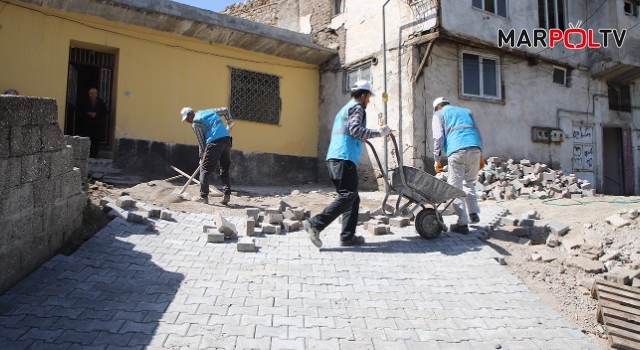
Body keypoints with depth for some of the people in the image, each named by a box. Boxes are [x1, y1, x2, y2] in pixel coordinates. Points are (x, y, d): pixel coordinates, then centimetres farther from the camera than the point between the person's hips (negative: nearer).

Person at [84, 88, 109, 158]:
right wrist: (88, 113, -9)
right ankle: (89, 153, 6)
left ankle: (95, 154, 0)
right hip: (89, 124, 2)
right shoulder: (87, 102, 8)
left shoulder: (101, 102, 2)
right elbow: (83, 111, 12)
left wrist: (96, 114, -10)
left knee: (97, 139, -5)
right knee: (89, 139, -2)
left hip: (98, 124, -2)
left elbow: (106, 112, -1)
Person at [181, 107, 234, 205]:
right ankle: (227, 195, 3)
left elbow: (201, 141, 2)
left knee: (205, 169, 3)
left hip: (214, 142, -7)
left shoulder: (196, 122, 4)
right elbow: (225, 110, 31)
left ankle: (203, 196, -1)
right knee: (225, 170, 13)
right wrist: (229, 123, 41)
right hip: (227, 139, 7)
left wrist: (202, 156, 11)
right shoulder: (209, 111, 24)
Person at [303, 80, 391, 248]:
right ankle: (315, 224, -20)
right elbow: (355, 129, -15)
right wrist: (378, 133, -9)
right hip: (345, 158, -10)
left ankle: (347, 236, 6)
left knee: (352, 198, 10)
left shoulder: (344, 109, 30)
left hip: (334, 157, 10)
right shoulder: (357, 107, 1)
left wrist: (361, 139, 34)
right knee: (348, 196, -13)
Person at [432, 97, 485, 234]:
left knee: (456, 187, 0)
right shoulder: (466, 112, 31)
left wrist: (437, 158, 4)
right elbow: (478, 134, 26)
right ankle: (474, 213, 16)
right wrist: (481, 156, 26)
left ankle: (462, 223, -2)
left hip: (456, 151, -5)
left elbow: (438, 137, 3)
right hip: (475, 149, 5)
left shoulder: (439, 115, 17)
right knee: (469, 182, 23)